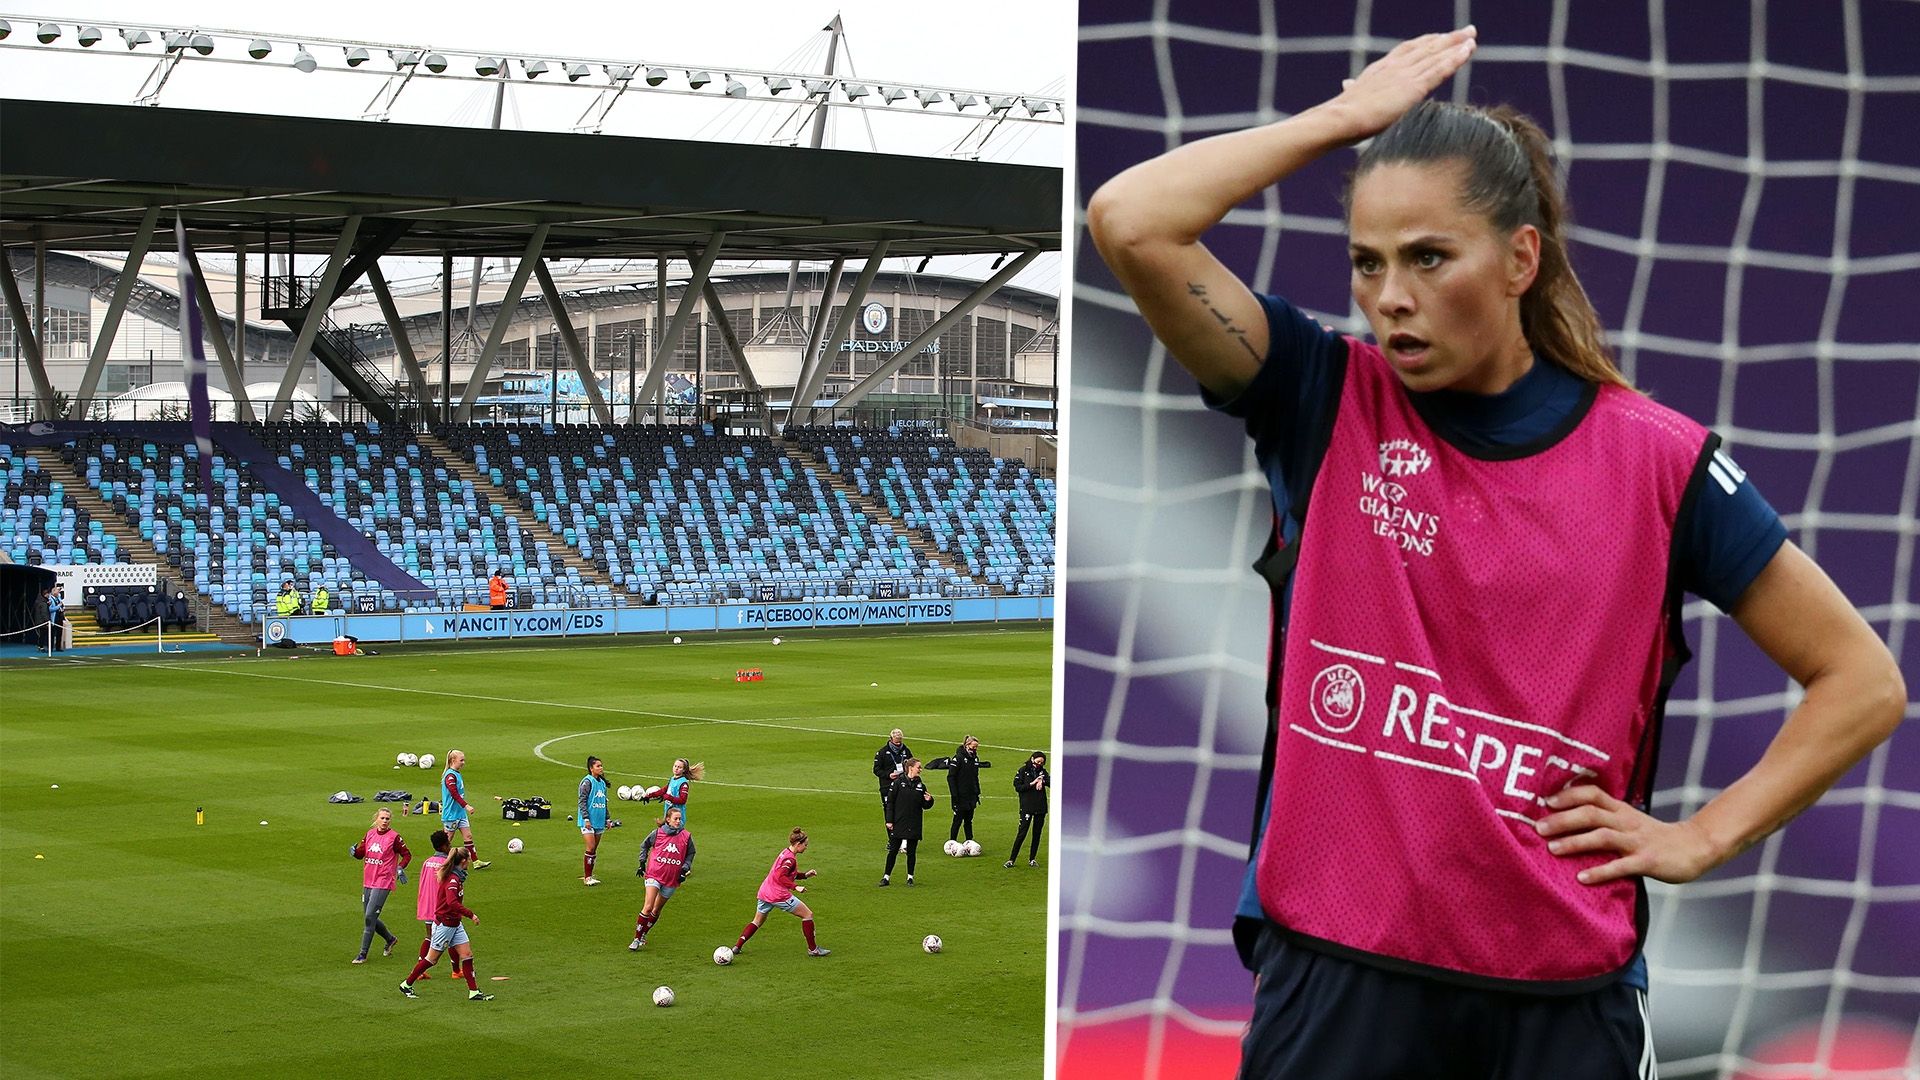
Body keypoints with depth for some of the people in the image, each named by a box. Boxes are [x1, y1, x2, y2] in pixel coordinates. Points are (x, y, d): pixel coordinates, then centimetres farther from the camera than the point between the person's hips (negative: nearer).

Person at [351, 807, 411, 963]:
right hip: (368, 882, 7)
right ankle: (390, 939, 38)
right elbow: (361, 853, 15)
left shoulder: (394, 837, -7)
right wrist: (355, 851, -8)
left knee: (370, 917, -12)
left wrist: (400, 868, -16)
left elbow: (407, 855, 1)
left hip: (383, 882, -7)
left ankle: (363, 954, -5)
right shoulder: (370, 834, 8)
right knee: (369, 918, 12)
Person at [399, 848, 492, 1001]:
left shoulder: (458, 877, 7)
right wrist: (470, 914, -33)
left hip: (455, 924, 9)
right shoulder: (452, 880, -22)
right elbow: (452, 902, -36)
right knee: (432, 959, 2)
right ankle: (406, 985, 16)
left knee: (467, 954, 3)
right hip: (444, 924, -9)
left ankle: (474, 992, 4)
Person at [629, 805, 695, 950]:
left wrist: (685, 869, 1)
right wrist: (642, 863, 10)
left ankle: (643, 935, 28)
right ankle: (637, 939, -9)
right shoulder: (658, 833, -4)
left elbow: (690, 854, 14)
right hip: (654, 874, -3)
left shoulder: (686, 836, -1)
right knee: (648, 907, -15)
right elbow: (644, 845, 13)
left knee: (656, 910, 11)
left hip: (672, 879, 3)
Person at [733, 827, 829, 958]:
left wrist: (805, 875, 13)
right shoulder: (790, 859, -16)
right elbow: (780, 877, -26)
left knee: (758, 921, 22)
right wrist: (795, 887, -26)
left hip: (764, 892, 9)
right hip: (779, 895, -9)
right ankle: (812, 949, 6)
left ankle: (737, 946, 12)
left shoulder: (785, 852, 13)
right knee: (808, 914, 2)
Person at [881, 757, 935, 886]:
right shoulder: (899, 783, -4)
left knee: (912, 852, 6)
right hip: (898, 823, -3)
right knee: (893, 851, 1)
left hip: (914, 825, 3)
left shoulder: (920, 786, 6)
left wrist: (929, 801, -12)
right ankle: (886, 877, 8)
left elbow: (924, 805, 11)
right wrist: (889, 820, -8)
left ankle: (910, 877, 17)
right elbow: (890, 802, -4)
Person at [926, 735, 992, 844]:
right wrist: (954, 795, -18)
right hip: (961, 796, -7)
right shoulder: (959, 758, -13)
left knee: (969, 820, 11)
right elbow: (951, 777, -15)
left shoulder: (975, 758, 10)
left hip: (971, 796, 7)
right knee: (958, 820, -3)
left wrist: (977, 793, 16)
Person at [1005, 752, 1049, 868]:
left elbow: (1052, 784, -1)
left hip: (1040, 808, 4)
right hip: (1027, 808, -4)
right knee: (1022, 833, -8)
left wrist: (1043, 781, -19)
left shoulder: (1043, 772, 11)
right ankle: (1011, 859, -4)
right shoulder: (1023, 771, 1)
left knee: (1037, 834, 7)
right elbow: (1017, 787, -6)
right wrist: (1032, 784, -14)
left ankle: (1032, 859, 16)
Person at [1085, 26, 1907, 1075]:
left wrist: (1698, 838, 0)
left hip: (1563, 992, 0)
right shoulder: (1325, 404, 0)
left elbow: (1863, 682, 6)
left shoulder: (1656, 459, -2)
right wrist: (1348, 114, -7)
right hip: (1334, 975, 0)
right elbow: (1129, 223, -13)